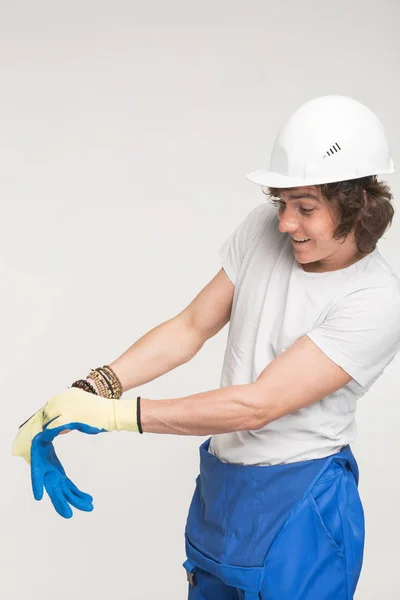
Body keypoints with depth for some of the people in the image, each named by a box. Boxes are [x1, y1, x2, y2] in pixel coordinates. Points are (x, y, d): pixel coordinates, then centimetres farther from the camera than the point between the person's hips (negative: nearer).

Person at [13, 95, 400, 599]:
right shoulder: (264, 228, -3)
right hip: (219, 486, 6)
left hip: (297, 506, -5)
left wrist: (116, 414, -24)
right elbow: (191, 328, 0)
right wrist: (92, 388, -12)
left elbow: (257, 405, -25)